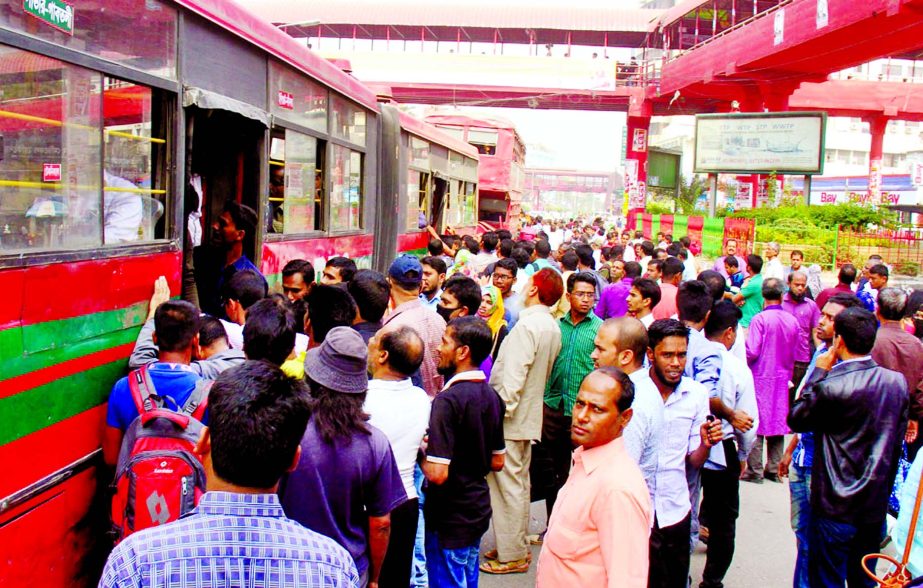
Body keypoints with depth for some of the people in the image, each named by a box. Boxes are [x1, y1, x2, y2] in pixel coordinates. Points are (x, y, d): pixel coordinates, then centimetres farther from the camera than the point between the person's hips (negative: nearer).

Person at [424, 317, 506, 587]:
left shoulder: (448, 400, -23)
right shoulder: (492, 397, 1)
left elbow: (437, 473, -26)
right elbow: (497, 462, 11)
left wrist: (421, 454, -8)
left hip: (450, 519, -8)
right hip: (479, 511, 8)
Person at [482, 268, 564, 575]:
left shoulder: (527, 325, -20)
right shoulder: (552, 327, 8)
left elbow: (513, 377, -25)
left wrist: (500, 411, -19)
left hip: (511, 419, -9)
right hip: (530, 416, 9)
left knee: (507, 485, 0)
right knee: (519, 483, 18)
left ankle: (511, 555, 9)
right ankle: (517, 546, 29)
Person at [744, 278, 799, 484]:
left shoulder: (760, 319, -16)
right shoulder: (793, 321, -1)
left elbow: (752, 351, -18)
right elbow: (796, 354, 7)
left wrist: (742, 366, 2)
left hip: (760, 377, -5)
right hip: (782, 378, 5)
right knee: (778, 422, 13)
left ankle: (755, 471, 6)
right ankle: (774, 469, 20)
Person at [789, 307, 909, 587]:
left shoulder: (831, 387, -23)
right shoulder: (898, 382, -3)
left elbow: (795, 419, -7)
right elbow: (897, 441, 7)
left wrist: (819, 372, -5)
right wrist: (883, 486, 19)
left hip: (837, 506, -6)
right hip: (876, 505, 6)